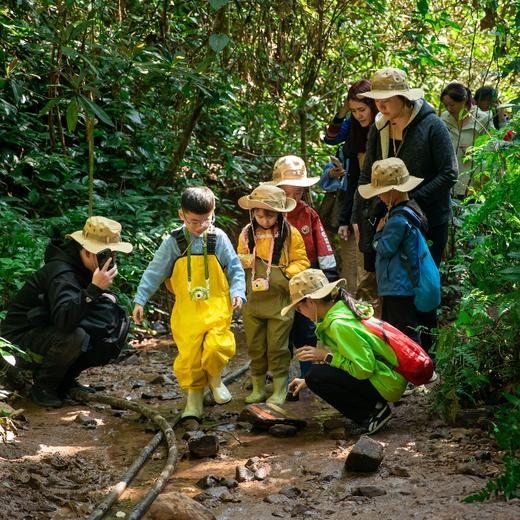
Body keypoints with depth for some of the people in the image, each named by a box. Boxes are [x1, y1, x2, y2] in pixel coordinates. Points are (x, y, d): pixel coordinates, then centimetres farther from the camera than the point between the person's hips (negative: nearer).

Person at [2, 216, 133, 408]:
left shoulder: (84, 267, -2)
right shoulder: (61, 273, -29)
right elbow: (64, 320, -42)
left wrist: (107, 297, -12)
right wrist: (94, 289, -50)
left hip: (50, 330, 9)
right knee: (75, 336, -37)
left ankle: (65, 379, 9)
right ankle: (42, 388, -12)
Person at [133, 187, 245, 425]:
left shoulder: (218, 238, 1)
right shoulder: (173, 242, 1)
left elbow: (235, 268, 8)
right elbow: (154, 272, 6)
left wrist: (237, 292, -8)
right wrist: (140, 300, 3)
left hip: (217, 307, -1)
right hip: (187, 311, 1)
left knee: (216, 347, -20)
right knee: (188, 356, -2)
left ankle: (215, 378, 12)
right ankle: (194, 399, 17)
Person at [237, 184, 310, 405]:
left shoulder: (290, 233, -5)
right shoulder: (247, 234, 4)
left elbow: (301, 261, -1)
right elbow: (239, 262, 16)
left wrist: (285, 275, -17)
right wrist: (242, 262, -8)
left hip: (280, 299, -3)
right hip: (253, 300, 3)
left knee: (277, 346, 1)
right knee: (255, 345, 10)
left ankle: (279, 390, 12)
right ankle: (258, 388, 23)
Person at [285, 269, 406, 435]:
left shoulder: (339, 324, -22)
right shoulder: (344, 308, 8)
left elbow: (364, 368, -25)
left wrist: (326, 356, -15)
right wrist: (307, 381, 22)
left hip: (387, 383, -10)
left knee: (317, 376, -18)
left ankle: (373, 411, -7)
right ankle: (371, 408, 11)